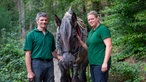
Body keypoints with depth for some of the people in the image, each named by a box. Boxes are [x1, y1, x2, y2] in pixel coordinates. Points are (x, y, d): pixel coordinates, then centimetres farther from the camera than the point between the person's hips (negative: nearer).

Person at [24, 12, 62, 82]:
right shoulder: (31, 35, -1)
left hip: (49, 64, 5)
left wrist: (58, 56, -1)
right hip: (37, 63, -4)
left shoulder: (50, 35, 13)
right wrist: (29, 71, -13)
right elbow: (28, 54, -7)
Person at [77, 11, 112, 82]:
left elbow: (109, 46, -17)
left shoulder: (103, 29, -9)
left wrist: (105, 63, -23)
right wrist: (80, 40, 7)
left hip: (100, 64, -9)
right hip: (92, 64, 9)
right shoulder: (91, 31, 15)